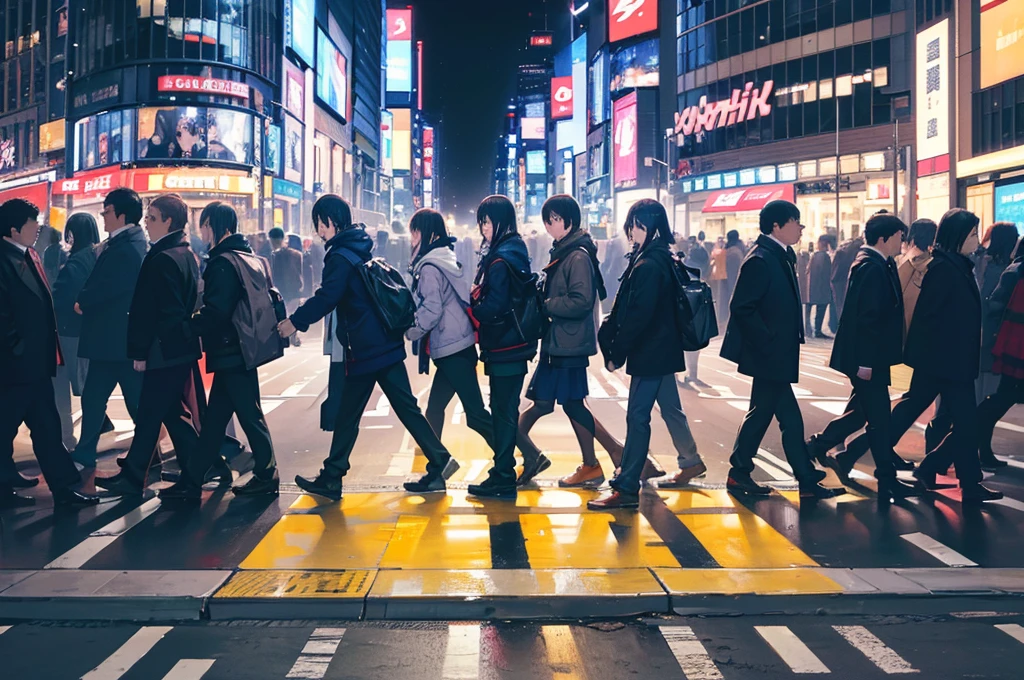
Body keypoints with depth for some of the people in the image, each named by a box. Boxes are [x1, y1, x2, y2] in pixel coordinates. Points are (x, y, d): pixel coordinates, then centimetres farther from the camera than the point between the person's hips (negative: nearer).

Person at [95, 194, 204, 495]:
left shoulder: (164, 259, -18)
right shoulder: (186, 254, 12)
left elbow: (153, 311, -19)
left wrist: (140, 352, -14)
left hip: (165, 350, -10)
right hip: (182, 348, 10)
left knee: (148, 414, -1)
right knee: (173, 411, 15)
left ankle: (132, 478, 8)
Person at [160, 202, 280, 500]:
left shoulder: (222, 263, -16)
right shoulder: (250, 257, 13)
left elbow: (215, 312, -23)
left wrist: (187, 325, -10)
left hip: (230, 350, -10)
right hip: (241, 348, 10)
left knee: (249, 414, 0)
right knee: (214, 417, 12)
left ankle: (266, 475, 10)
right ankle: (192, 478, 18)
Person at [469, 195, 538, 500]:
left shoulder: (500, 260, -17)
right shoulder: (514, 251, 12)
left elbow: (493, 307, -21)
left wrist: (472, 308, -3)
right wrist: (478, 303, 4)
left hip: (504, 348, -10)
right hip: (514, 343, 10)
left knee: (503, 411, -2)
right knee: (504, 410, 16)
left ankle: (503, 479, 5)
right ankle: (503, 472, 25)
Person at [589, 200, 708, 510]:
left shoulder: (648, 265, -20)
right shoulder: (663, 259, 10)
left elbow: (638, 316, -23)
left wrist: (617, 353, -16)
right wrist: (617, 345, 16)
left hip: (650, 351, -10)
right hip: (663, 348, 10)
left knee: (637, 417, -7)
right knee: (670, 408, 22)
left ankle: (626, 488, -5)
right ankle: (691, 461, 36)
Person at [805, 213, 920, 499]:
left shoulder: (877, 264, 13)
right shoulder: (872, 267, -19)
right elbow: (866, 317, -23)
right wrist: (865, 362, -23)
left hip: (870, 356, 10)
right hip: (866, 357, -10)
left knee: (864, 411, 18)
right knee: (878, 417, -2)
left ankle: (817, 447, 28)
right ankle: (887, 480, 7)